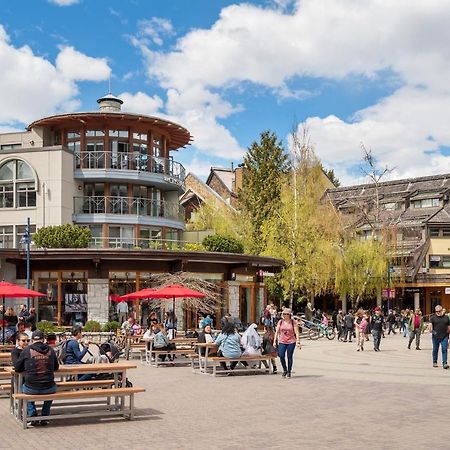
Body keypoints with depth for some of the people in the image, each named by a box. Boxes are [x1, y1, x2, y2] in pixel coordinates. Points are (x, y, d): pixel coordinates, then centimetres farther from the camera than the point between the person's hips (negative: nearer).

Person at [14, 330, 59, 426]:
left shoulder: (26, 350, -3)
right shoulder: (50, 350, 3)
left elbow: (17, 368, 8)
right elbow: (56, 367, 17)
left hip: (32, 389, -1)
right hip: (48, 388, 1)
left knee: (24, 387, 34)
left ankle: (32, 414, 20)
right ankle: (44, 417, 29)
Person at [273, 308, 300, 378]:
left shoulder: (293, 322, -2)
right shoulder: (280, 322, 5)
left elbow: (296, 333, -5)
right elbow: (277, 332, 8)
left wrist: (298, 342, -12)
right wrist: (275, 341, 3)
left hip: (291, 342, -2)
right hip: (282, 342, 2)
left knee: (290, 357, 2)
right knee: (281, 356, -8)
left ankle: (289, 372, 17)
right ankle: (284, 370, 15)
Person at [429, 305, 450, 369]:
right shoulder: (433, 317, 3)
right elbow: (430, 324, -9)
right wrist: (431, 330, -28)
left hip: (444, 337, 1)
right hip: (435, 337, -1)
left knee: (444, 350, -7)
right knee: (435, 350, 9)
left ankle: (444, 363, -8)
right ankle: (434, 362, 22)